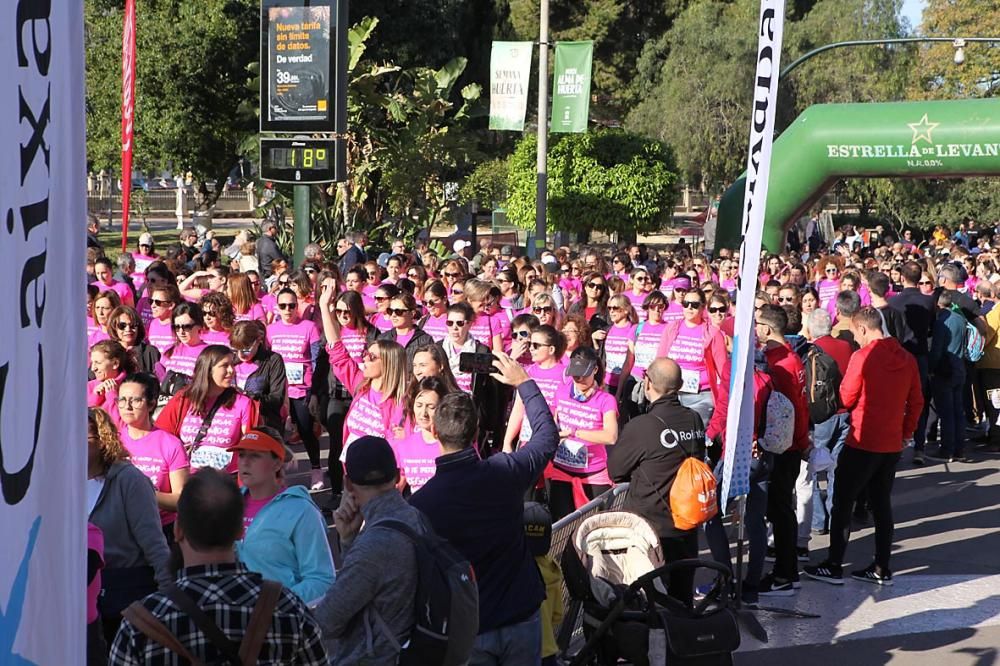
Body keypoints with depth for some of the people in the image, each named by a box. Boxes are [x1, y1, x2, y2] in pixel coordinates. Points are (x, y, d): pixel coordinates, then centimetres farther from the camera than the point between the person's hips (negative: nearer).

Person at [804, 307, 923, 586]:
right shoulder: (906, 359, 5)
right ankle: (882, 569, 16)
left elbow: (846, 399, -10)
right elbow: (916, 402, 9)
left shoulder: (863, 356, -15)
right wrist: (906, 432, 18)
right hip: (892, 445, 6)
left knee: (842, 502, 3)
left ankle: (833, 566, 6)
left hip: (862, 443, -6)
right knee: (882, 504, 13)